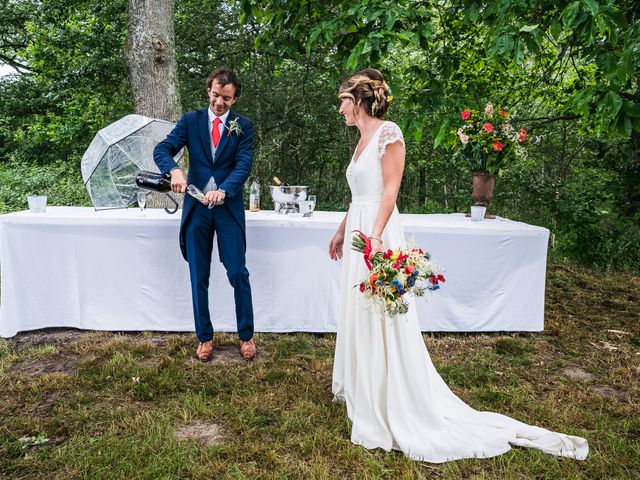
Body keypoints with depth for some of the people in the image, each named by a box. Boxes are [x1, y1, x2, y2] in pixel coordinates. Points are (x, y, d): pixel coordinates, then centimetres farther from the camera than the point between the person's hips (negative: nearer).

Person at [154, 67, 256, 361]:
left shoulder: (242, 126, 3)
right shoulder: (190, 121, 6)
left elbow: (244, 164, -8)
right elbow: (161, 150, -4)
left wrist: (223, 190, -27)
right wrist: (174, 170, -27)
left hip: (228, 207, -1)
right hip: (196, 207, 2)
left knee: (238, 273, 0)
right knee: (198, 278, 8)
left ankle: (246, 335, 18)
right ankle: (204, 337, 23)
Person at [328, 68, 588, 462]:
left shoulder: (387, 133, -10)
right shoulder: (363, 137, 17)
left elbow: (391, 190, -18)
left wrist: (375, 236, -26)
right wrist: (342, 232, 27)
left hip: (377, 234, -9)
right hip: (358, 232, 9)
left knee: (382, 323, -4)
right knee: (359, 317, 15)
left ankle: (397, 411, 9)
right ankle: (363, 390, 31)